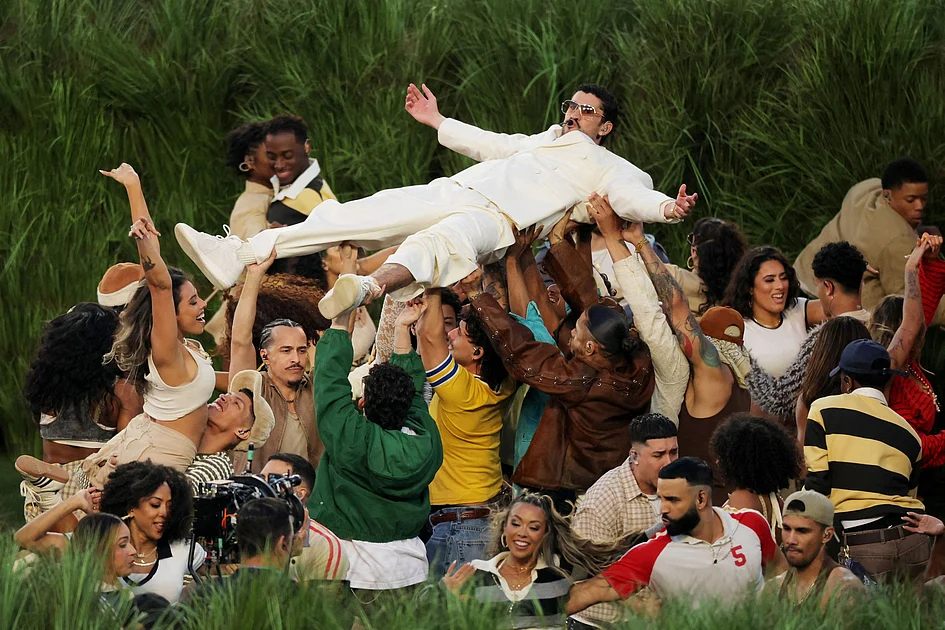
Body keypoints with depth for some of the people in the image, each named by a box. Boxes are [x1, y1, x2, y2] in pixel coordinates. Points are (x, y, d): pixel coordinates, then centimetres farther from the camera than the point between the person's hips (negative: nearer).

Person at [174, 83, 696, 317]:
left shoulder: (609, 168, 14)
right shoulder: (545, 140, 35)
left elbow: (632, 197, -5)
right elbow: (491, 144, 45)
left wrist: (666, 208, -27)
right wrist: (440, 123, 53)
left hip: (495, 221, -7)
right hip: (451, 193, 7)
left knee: (437, 241, -41)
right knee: (357, 215, -9)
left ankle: (369, 288, -72)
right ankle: (239, 256, -17)